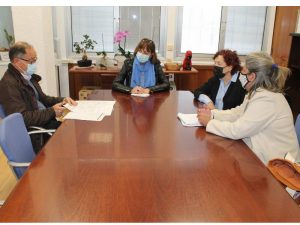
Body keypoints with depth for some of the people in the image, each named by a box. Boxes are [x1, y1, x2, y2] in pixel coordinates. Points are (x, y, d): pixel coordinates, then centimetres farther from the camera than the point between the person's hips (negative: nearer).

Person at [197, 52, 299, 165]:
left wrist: (209, 122, -16)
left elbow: (236, 130, -27)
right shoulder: (257, 92, 4)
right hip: (259, 153, 8)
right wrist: (212, 113, -6)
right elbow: (237, 113, 6)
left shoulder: (266, 100, -27)